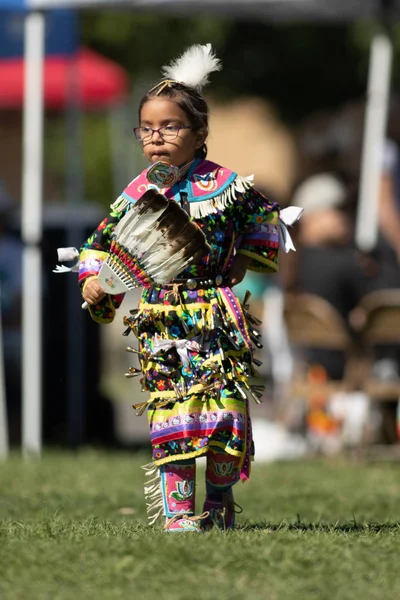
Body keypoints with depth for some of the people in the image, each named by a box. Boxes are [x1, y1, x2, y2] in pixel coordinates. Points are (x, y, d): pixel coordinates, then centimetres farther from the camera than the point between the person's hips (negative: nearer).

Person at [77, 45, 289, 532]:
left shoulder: (222, 185, -2)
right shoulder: (136, 195, 4)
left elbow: (264, 218, 16)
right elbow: (100, 244, 13)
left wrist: (247, 263, 10)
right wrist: (93, 280, -3)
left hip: (217, 318, -1)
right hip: (161, 322, 1)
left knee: (227, 409, -5)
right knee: (170, 413, -5)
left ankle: (219, 500, 16)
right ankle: (177, 510, 0)